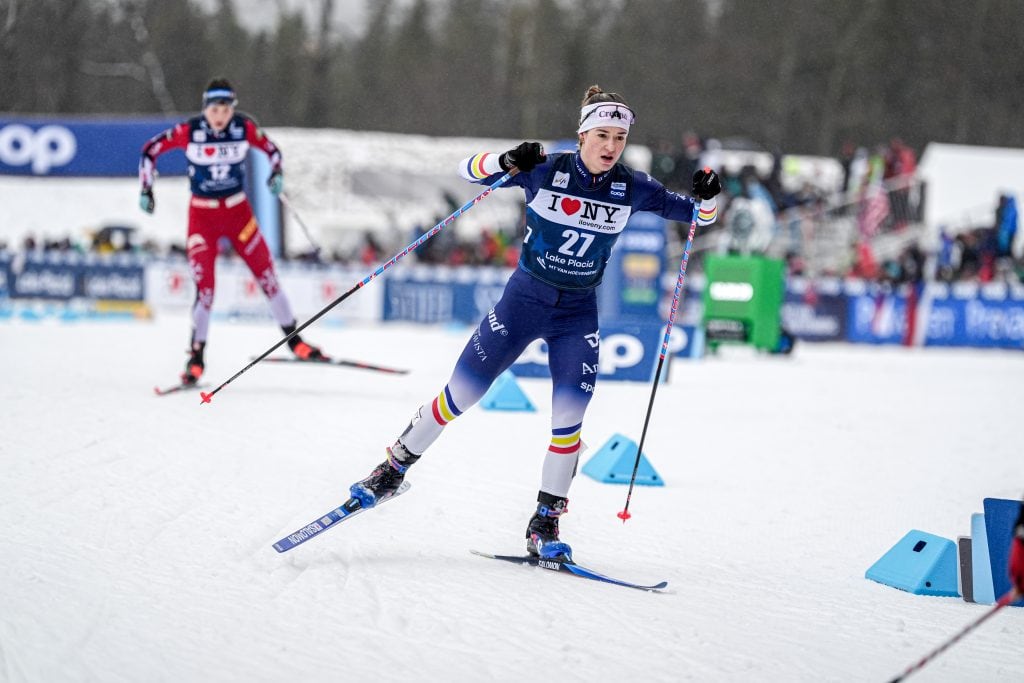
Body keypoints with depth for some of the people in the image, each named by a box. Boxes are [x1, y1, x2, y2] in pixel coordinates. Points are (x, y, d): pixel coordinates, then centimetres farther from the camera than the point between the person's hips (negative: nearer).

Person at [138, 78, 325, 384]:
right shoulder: (189, 131, -15)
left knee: (267, 275, 2)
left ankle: (294, 340, 16)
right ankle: (196, 357, 6)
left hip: (238, 212, 2)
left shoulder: (244, 127, -10)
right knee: (205, 288, -9)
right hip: (202, 215, -2)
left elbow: (271, 149, 6)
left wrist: (277, 172, -12)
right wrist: (146, 189, -9)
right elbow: (150, 150, -3)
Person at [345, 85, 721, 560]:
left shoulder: (630, 189, -5)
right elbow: (467, 170, -9)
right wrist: (507, 162, -29)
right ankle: (394, 469, 18)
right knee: (459, 395, -1)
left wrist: (706, 199, -19)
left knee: (569, 419, -10)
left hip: (578, 315, 1)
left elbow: (698, 214, 4)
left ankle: (544, 525, 3)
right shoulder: (545, 171, -11)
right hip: (523, 300, -1)